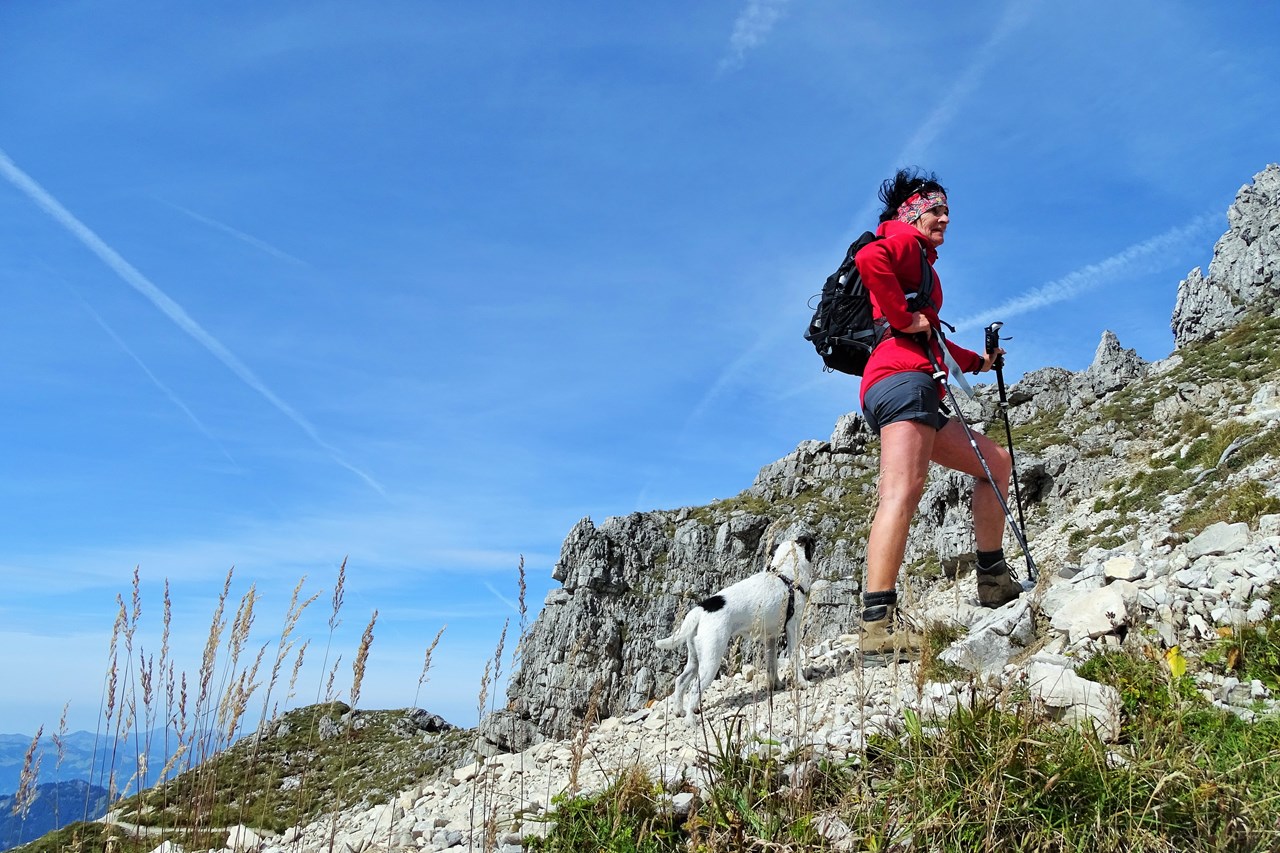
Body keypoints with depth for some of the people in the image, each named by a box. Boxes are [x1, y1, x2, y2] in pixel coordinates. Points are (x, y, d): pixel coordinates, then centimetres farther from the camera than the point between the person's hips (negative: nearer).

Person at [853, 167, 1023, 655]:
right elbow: (868, 258, -19)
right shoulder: (905, 242, 7)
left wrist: (978, 362, 38)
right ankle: (878, 620, -36)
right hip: (903, 378, -10)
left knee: (995, 461, 18)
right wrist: (902, 316, -13)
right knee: (903, 490, -25)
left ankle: (993, 580, 17)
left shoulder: (918, 258, 35)